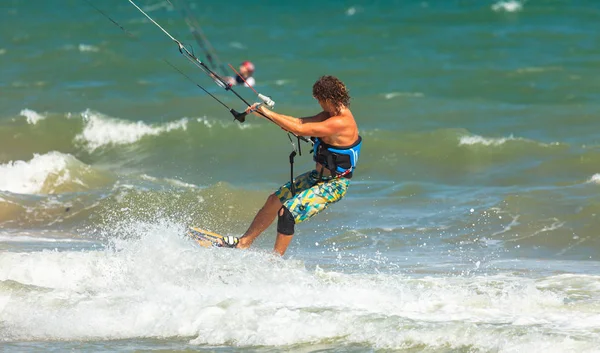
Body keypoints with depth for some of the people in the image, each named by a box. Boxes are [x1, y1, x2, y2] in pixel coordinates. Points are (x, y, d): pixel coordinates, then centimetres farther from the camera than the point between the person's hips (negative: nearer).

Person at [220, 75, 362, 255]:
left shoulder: (341, 123, -28)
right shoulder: (332, 114, 3)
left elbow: (300, 129, -29)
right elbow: (300, 122, 7)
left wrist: (268, 113, -21)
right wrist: (263, 112, 1)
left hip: (333, 186, -10)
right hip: (319, 176, 10)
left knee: (287, 212, -18)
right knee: (274, 201, 13)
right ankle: (244, 241, 25)